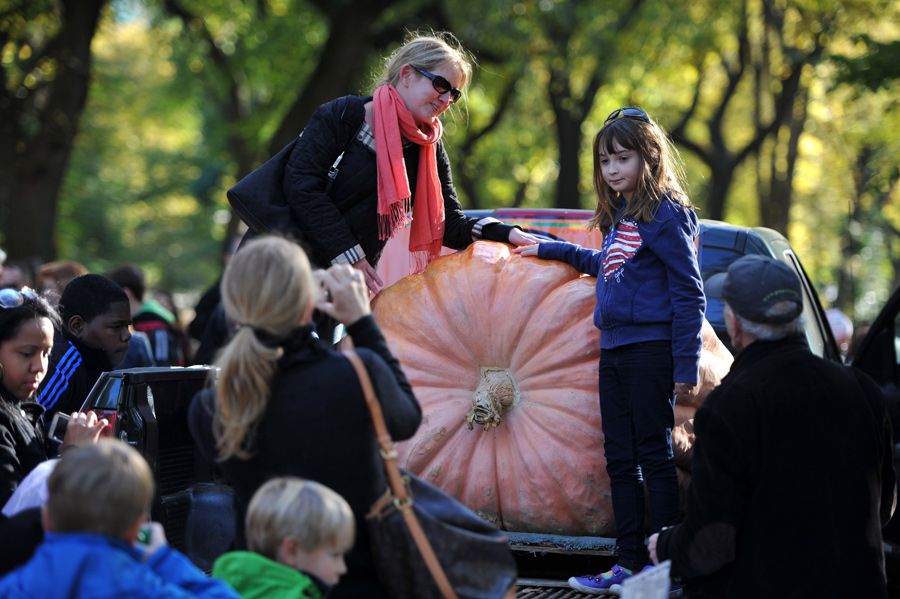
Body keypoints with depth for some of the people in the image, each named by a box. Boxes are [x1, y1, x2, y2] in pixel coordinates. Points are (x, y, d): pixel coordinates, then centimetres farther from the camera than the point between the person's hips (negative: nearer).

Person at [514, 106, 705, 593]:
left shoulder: (666, 213, -8)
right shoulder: (620, 215, 17)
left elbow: (689, 293, -11)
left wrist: (686, 365, -15)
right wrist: (548, 249, 37)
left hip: (650, 348, -8)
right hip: (614, 348, 8)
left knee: (654, 456, -4)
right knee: (620, 460, 7)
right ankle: (629, 563, 10)